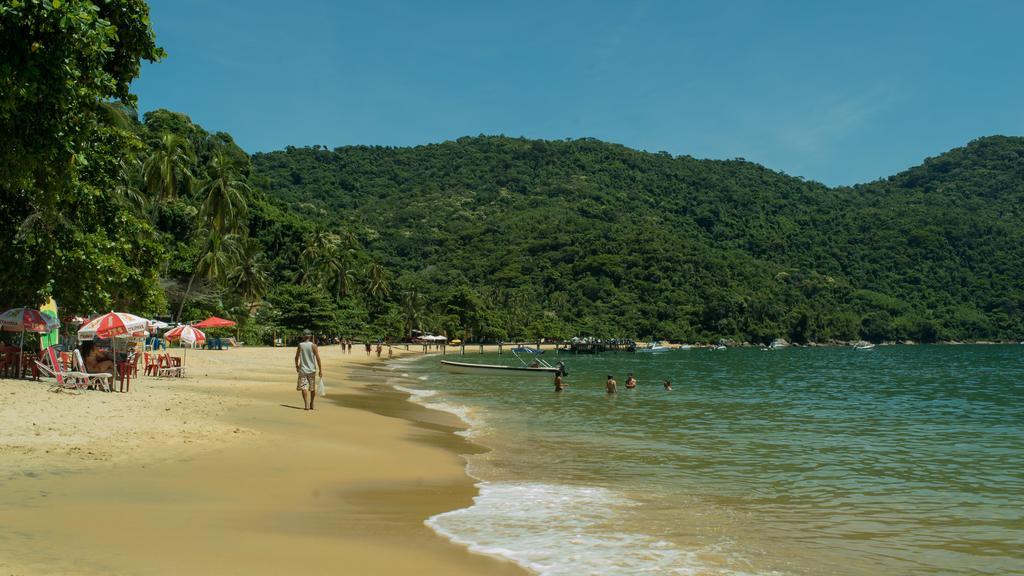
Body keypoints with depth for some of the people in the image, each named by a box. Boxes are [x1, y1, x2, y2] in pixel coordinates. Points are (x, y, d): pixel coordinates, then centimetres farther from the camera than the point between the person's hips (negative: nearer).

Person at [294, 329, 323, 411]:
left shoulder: (300, 345, -1)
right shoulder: (313, 346, -5)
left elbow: (296, 357, 7)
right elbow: (318, 358, -9)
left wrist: (296, 366, 24)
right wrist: (320, 370, -5)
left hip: (303, 369, -1)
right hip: (312, 370, 1)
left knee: (304, 387, -2)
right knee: (312, 388, 14)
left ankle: (306, 405, -15)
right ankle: (311, 404, 23)